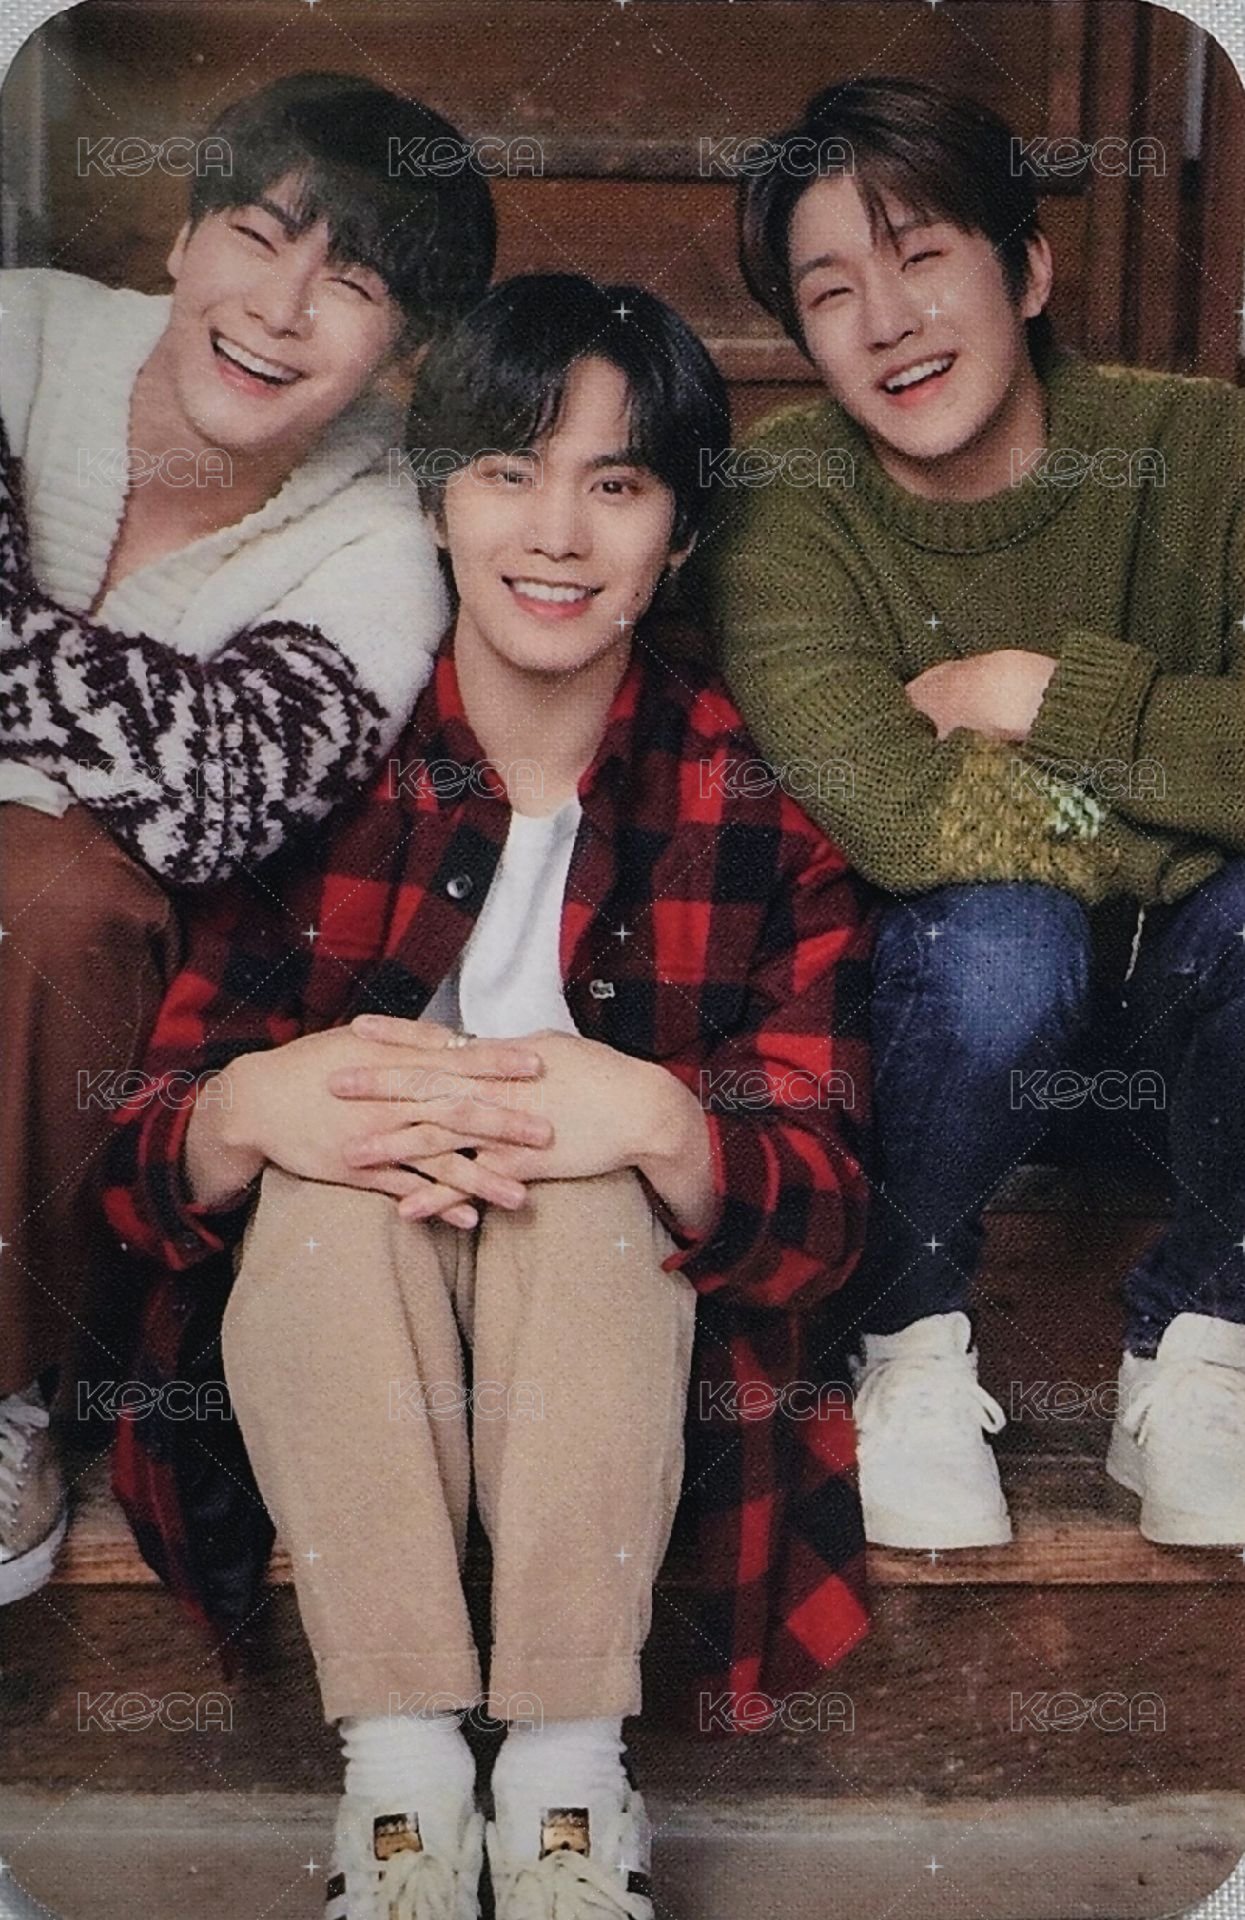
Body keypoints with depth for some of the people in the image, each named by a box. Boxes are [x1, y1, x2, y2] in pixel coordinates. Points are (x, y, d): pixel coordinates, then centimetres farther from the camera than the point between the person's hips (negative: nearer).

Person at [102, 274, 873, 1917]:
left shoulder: (756, 801, -7)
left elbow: (821, 1212, -13)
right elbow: (137, 1159, -10)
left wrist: (658, 1125, -36)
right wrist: (252, 1110, -34)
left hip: (621, 1323, 0)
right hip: (325, 1322, 1)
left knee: (596, 1174, -31)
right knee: (320, 1165, -31)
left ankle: (568, 1789, -27)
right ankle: (400, 1785, -27)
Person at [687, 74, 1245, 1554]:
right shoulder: (782, 511, -14)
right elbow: (900, 815, -32)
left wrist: (1041, 695, -25)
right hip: (943, 1025, -1)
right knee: (998, 934, -34)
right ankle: (910, 1344, -4)